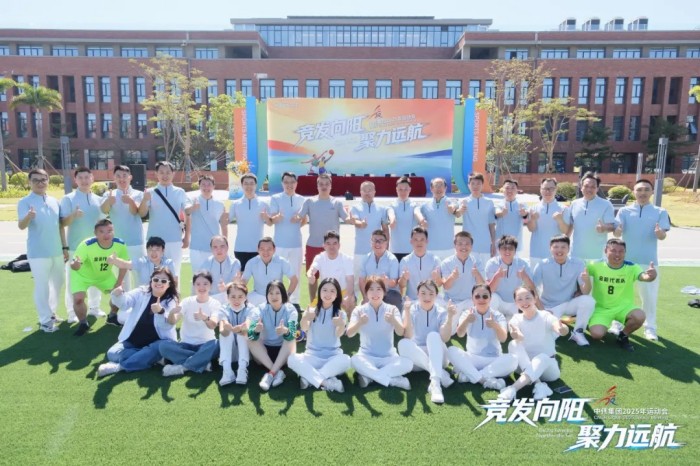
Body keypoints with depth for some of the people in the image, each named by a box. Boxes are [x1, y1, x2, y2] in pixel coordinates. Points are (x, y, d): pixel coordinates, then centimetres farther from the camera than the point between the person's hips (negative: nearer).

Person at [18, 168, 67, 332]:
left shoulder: (54, 201, 9)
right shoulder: (25, 202, -8)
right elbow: (21, 226, -20)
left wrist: (64, 247, 13)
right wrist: (28, 217, -42)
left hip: (56, 251, 6)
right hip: (38, 252, -6)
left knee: (57, 282, 17)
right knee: (42, 286, -1)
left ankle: (50, 312, 34)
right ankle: (45, 320, 10)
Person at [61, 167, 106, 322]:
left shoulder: (98, 200, 8)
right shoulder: (68, 199, -5)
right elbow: (62, 223, -9)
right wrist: (73, 215, -29)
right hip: (75, 246, -4)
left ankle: (94, 307, 27)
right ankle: (72, 312, 13)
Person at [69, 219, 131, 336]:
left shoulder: (120, 245, -26)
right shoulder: (87, 245, -37)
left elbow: (124, 264, -10)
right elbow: (74, 265, -34)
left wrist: (118, 283, -11)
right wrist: (75, 264, -59)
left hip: (105, 275, 3)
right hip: (82, 275, -3)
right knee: (78, 299, -20)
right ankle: (83, 323, 8)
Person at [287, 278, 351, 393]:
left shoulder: (340, 313, 2)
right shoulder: (312, 311, 3)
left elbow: (339, 334, -18)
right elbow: (304, 328, -19)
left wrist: (342, 325, -43)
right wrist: (305, 319, -43)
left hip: (333, 356, 0)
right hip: (312, 355, 0)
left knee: (345, 360, -33)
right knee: (292, 359, -28)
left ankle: (309, 377, -25)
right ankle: (326, 382, -32)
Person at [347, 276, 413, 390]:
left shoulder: (392, 309, 0)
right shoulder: (359, 310, 0)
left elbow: (401, 333, -15)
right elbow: (349, 333, -14)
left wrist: (394, 321, -37)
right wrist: (359, 323, -36)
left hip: (388, 357, 1)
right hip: (367, 356, -1)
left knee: (408, 363, -28)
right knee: (354, 360, -34)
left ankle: (368, 376, -21)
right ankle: (393, 380, -24)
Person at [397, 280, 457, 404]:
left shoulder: (441, 312, -3)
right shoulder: (411, 310, -5)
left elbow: (445, 338, -19)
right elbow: (408, 337, -21)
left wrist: (450, 317, -31)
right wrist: (407, 312, -32)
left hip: (437, 356, 0)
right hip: (416, 359, 0)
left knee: (433, 335, -31)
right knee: (402, 343, -31)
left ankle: (435, 382, -47)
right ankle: (441, 374, -32)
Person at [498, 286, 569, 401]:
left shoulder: (545, 316, -10)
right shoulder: (516, 319, -5)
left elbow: (564, 330, -33)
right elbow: (519, 337, -29)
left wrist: (562, 329, -60)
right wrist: (517, 336, -56)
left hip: (547, 366, -1)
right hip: (526, 366, 2)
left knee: (542, 357, -35)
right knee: (513, 344, -26)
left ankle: (513, 389, -47)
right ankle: (539, 385, -37)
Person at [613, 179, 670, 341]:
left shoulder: (660, 212, 4)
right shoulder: (624, 211, 3)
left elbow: (663, 236, -6)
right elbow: (616, 232, -8)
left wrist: (659, 233, -31)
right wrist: (617, 230, -33)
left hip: (648, 261, 0)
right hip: (626, 260, 0)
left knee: (650, 296, 6)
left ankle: (649, 327, 21)